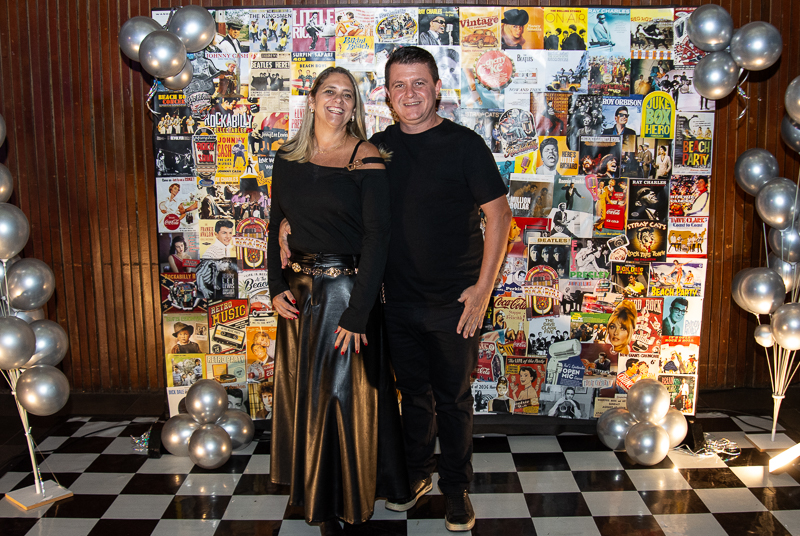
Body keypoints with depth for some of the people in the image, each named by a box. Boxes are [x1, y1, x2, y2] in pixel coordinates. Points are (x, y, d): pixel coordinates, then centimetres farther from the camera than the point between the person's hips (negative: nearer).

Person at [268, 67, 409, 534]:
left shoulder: (366, 159, -10)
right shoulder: (288, 158, 6)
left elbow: (378, 237, -15)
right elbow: (277, 226, 12)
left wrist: (358, 312, -19)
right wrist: (277, 286, -1)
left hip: (348, 287, -5)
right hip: (299, 290, 5)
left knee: (345, 393, 5)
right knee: (302, 391, 15)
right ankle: (311, 490, 38)